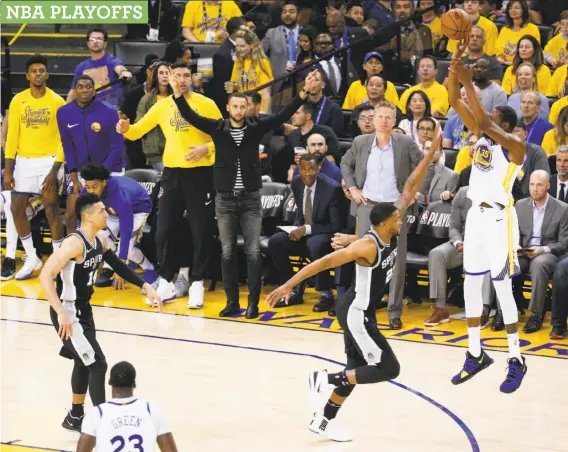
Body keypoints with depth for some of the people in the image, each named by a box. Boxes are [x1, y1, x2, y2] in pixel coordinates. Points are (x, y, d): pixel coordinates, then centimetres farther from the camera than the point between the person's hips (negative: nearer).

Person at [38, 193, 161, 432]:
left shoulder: (99, 242, 3)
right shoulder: (74, 243, -25)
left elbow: (119, 266, 18)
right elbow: (45, 276, -30)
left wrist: (146, 287, 10)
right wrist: (61, 313, -35)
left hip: (84, 310, 10)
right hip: (68, 313, -10)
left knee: (84, 362, 23)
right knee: (97, 364, -11)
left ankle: (75, 417, 40)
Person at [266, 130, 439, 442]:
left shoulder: (391, 233, -3)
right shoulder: (368, 246, -26)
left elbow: (409, 189, 0)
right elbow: (324, 262, -26)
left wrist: (432, 152, -4)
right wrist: (288, 285, -28)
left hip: (360, 310, 9)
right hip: (356, 313, -9)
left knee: (357, 369, 16)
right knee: (388, 369, -6)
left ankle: (324, 420, 24)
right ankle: (327, 380, -3)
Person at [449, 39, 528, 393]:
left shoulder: (515, 145, -12)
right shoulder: (482, 135, 8)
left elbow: (484, 121, -29)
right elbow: (455, 102, 2)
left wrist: (469, 83, -28)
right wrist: (455, 63, -10)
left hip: (499, 218, -8)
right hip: (476, 215, 8)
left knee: (502, 288, -6)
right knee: (471, 286, 10)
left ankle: (517, 360, 2)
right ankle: (476, 354, 21)